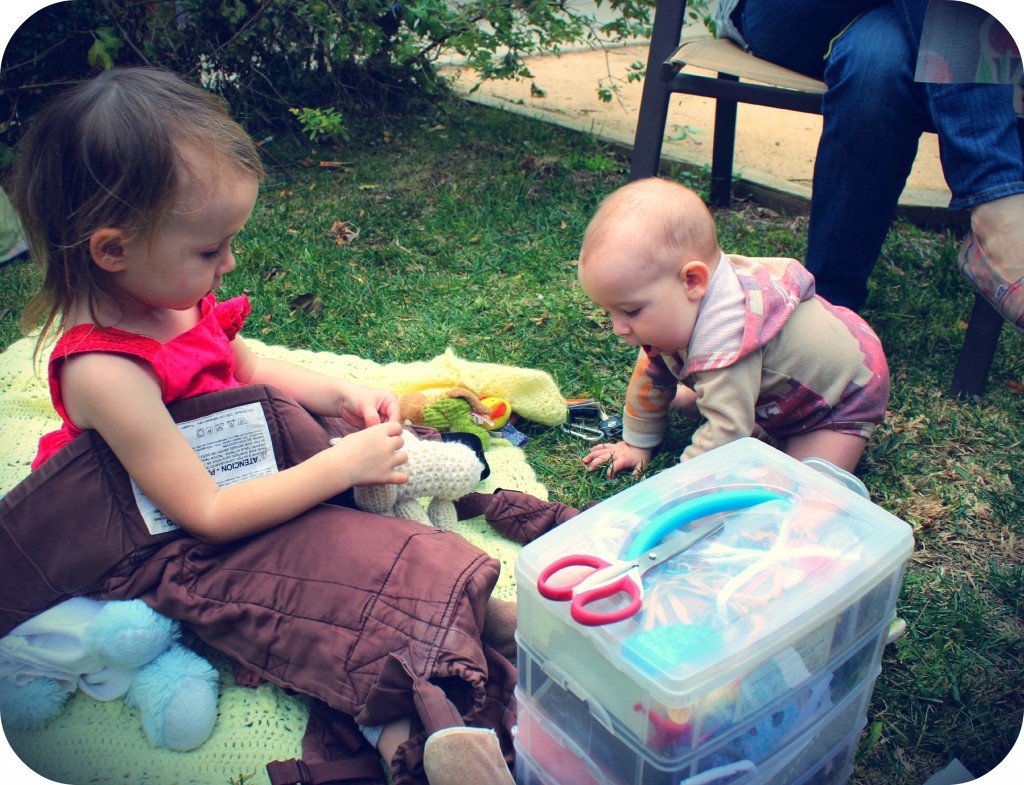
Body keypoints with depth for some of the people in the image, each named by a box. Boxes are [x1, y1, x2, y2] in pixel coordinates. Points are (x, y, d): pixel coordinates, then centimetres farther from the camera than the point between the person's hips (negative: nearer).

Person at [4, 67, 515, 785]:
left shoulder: (177, 295, -4)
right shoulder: (104, 372, -31)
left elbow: (251, 368, 16)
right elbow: (209, 514, -29)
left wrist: (345, 394, 0)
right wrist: (342, 464, -26)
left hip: (253, 465, 10)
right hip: (194, 553, -10)